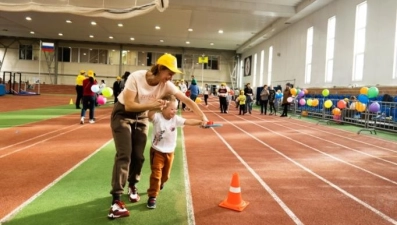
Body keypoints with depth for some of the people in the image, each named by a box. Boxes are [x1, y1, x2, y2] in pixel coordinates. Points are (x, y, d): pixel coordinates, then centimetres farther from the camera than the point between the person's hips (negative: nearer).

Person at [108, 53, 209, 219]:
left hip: (141, 116, 5)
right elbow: (129, 106, -30)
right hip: (122, 114, -5)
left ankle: (132, 186, 31)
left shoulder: (166, 85, -16)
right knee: (124, 155, -14)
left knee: (138, 155, 4)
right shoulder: (136, 77, -29)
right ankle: (116, 201, -11)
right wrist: (151, 105, -37)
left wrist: (202, 117, -20)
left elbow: (186, 100, -15)